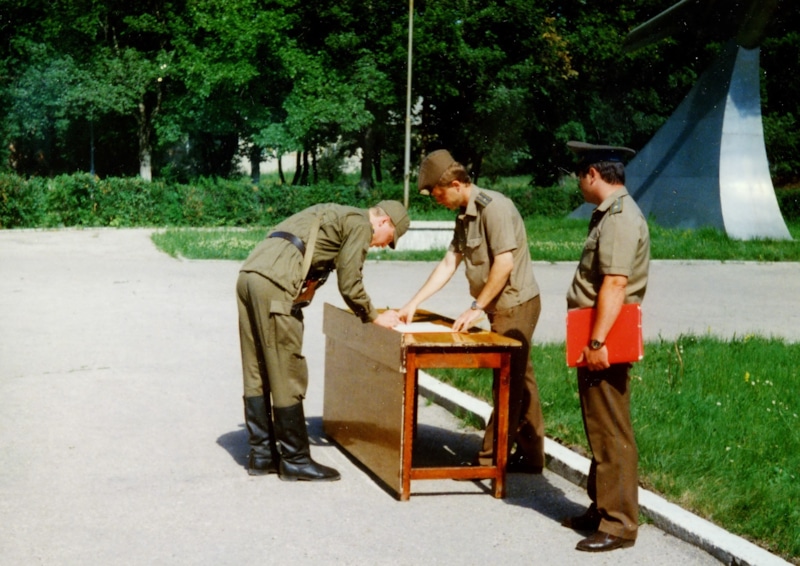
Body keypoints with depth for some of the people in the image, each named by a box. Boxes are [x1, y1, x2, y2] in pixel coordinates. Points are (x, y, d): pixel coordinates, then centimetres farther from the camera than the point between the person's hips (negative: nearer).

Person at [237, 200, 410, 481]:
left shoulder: (336, 215, 30)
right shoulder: (361, 224, 2)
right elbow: (349, 285, -1)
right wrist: (374, 317, 13)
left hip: (249, 274, 10)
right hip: (274, 283, -10)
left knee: (257, 374, 14)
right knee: (287, 376, -2)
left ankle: (261, 454, 21)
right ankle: (295, 460, 6)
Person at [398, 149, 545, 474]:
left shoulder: (494, 207, -18)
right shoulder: (465, 216, 11)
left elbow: (504, 262, -23)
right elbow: (449, 264, 11)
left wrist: (477, 307, -18)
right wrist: (414, 304, 6)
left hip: (516, 304, -10)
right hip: (503, 306, 10)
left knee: (509, 384, -4)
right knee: (519, 380, 13)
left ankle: (490, 459, 0)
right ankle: (531, 455, 19)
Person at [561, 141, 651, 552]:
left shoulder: (621, 218, -17)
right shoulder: (608, 214, 16)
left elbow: (615, 285, -24)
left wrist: (597, 342, -25)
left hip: (605, 344, -11)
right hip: (595, 340, 11)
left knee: (611, 434, -5)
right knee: (599, 430, 17)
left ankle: (619, 525, 1)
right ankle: (602, 509, 28)